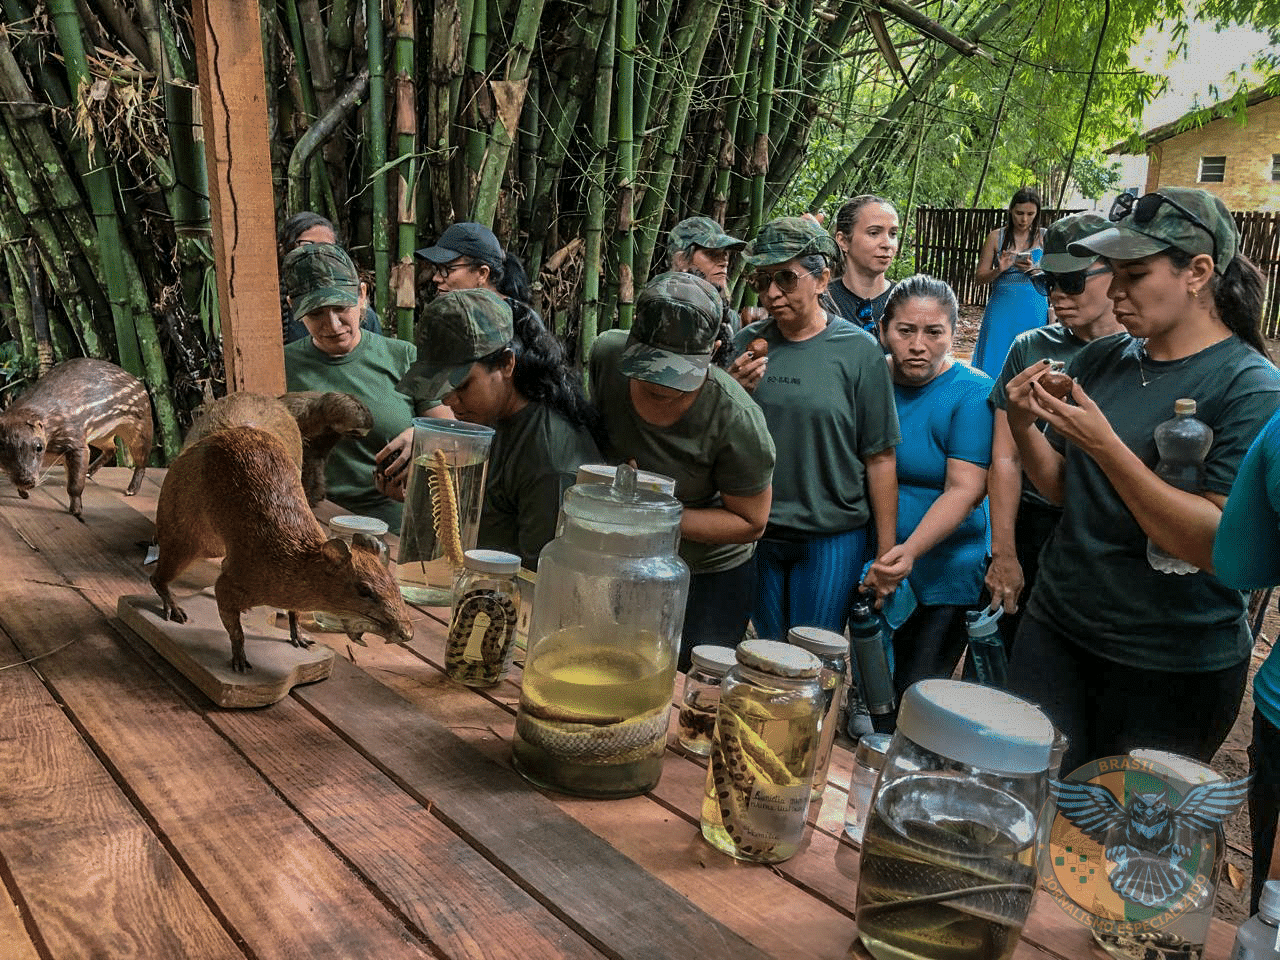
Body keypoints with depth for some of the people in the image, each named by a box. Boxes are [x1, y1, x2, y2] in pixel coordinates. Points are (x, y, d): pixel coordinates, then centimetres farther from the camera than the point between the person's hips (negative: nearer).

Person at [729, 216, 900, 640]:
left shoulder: (858, 350, -7)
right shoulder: (747, 343, 1)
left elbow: (880, 458, -6)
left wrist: (886, 554, -6)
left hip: (832, 536, -3)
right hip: (756, 532, 3)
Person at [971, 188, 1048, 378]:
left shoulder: (1044, 237, 6)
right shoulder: (996, 237, 5)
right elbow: (980, 277, 6)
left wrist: (1034, 269, -13)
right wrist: (999, 270, -14)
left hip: (1034, 311, 0)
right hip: (1002, 309, 0)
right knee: (996, 361, -4)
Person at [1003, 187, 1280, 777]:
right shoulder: (1098, 361, 2)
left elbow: (1219, 545, -22)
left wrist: (1103, 445, -27)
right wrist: (1023, 425, -11)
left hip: (1175, 667, -4)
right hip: (1056, 627, 5)